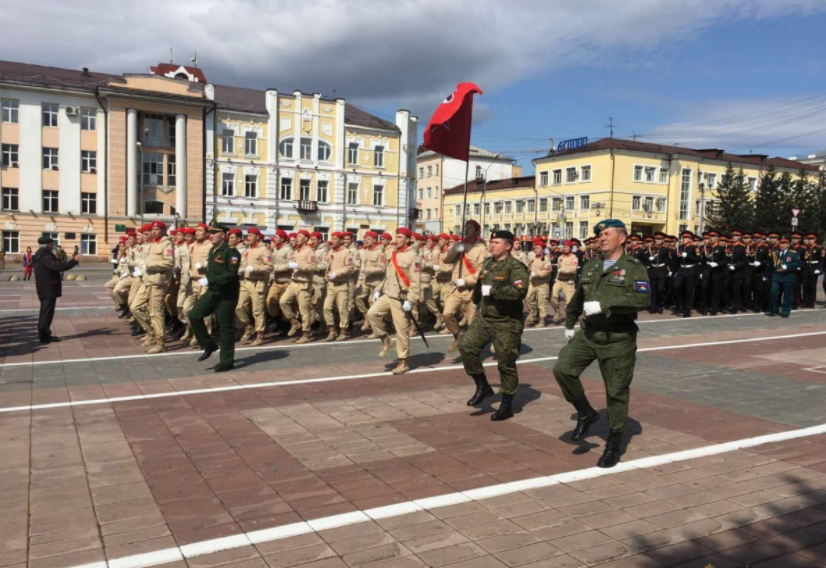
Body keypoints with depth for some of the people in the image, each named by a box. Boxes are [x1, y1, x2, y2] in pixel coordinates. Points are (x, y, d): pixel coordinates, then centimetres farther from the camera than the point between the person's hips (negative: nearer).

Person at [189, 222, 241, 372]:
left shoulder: (231, 251, -14)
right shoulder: (213, 250, 13)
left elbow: (231, 274, -24)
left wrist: (209, 281, -26)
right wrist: (207, 281, 9)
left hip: (227, 294, -8)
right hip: (212, 291, 8)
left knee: (226, 327, -1)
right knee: (194, 315, -3)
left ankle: (227, 361, 9)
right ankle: (209, 345, 13)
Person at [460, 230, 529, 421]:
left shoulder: (515, 266, -15)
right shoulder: (487, 263, 9)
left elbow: (520, 291, -31)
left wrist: (492, 290, -26)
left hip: (507, 323, -7)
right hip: (483, 317, 7)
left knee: (506, 364, 2)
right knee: (466, 346, -5)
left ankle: (507, 406, 16)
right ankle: (483, 386, 12)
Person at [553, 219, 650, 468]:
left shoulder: (634, 268, -7)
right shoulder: (590, 266, 10)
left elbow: (643, 299, -23)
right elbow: (578, 297, 24)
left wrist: (603, 304, -27)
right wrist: (569, 323, 30)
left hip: (619, 340, -5)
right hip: (588, 334, 5)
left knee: (616, 392, 3)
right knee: (562, 368, -13)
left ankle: (614, 445, 20)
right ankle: (586, 413, 11)